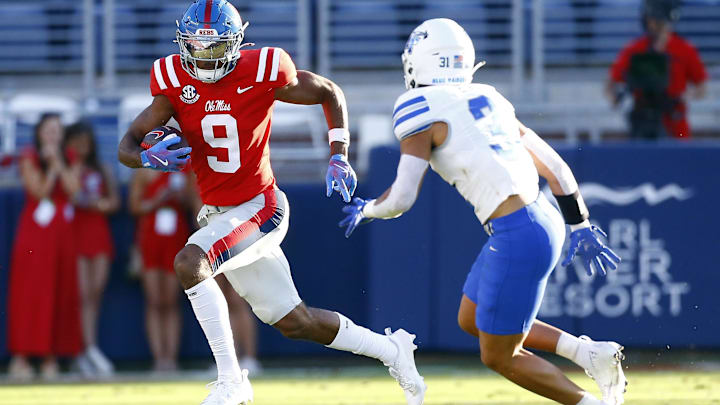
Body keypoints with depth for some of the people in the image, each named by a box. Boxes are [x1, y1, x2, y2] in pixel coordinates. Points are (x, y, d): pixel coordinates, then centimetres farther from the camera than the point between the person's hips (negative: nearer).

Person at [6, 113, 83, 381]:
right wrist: (52, 167, -12)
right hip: (35, 235, -5)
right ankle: (21, 357, -9)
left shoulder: (69, 161, 13)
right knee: (30, 293, -9)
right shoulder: (30, 159, 1)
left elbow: (73, 189, -3)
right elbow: (40, 190, -10)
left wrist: (59, 163, -8)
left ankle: (51, 359, 3)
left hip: (62, 236, 5)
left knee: (60, 296, 1)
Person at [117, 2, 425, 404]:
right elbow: (127, 147, -6)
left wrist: (339, 157, -8)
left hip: (258, 207, -5)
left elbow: (331, 93, 1)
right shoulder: (175, 83, -5)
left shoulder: (261, 73, -14)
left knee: (189, 263, -30)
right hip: (217, 215, 5)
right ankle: (391, 350, 34)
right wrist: (149, 157, -30)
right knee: (294, 321, 13)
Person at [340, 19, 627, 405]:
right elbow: (555, 166, 19)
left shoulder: (420, 111, -6)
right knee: (471, 321, 24)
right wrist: (579, 227, 27)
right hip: (544, 221, 8)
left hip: (518, 238, -8)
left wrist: (365, 209, 11)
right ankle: (588, 352, 15)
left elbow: (401, 198, -11)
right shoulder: (488, 101, 17)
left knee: (500, 357, 8)